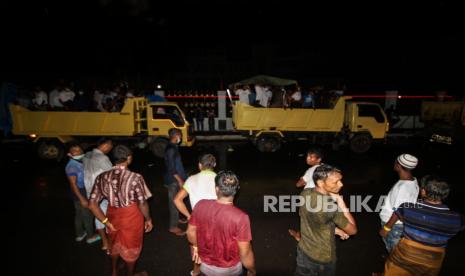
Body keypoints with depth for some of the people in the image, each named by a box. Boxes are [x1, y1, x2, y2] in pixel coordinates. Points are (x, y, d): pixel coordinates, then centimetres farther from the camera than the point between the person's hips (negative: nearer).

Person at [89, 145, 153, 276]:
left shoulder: (101, 177, -11)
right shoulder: (135, 178, -25)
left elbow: (92, 204, -9)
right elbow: (142, 204, -20)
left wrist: (106, 221, 0)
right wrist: (148, 219, -3)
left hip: (113, 215, 5)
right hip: (131, 217, -4)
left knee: (115, 244, 31)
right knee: (130, 248, 21)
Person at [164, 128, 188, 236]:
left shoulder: (173, 147, 9)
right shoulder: (171, 149, -22)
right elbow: (171, 168, -24)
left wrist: (180, 178, 21)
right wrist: (180, 180, -21)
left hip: (174, 179, 10)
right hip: (173, 180, -10)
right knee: (174, 202, -2)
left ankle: (176, 218, 39)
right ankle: (173, 227, 7)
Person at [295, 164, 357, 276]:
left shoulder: (304, 194, -12)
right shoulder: (331, 207, -33)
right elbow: (352, 230, -17)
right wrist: (340, 202, -19)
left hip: (303, 251, 6)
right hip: (323, 258, -5)